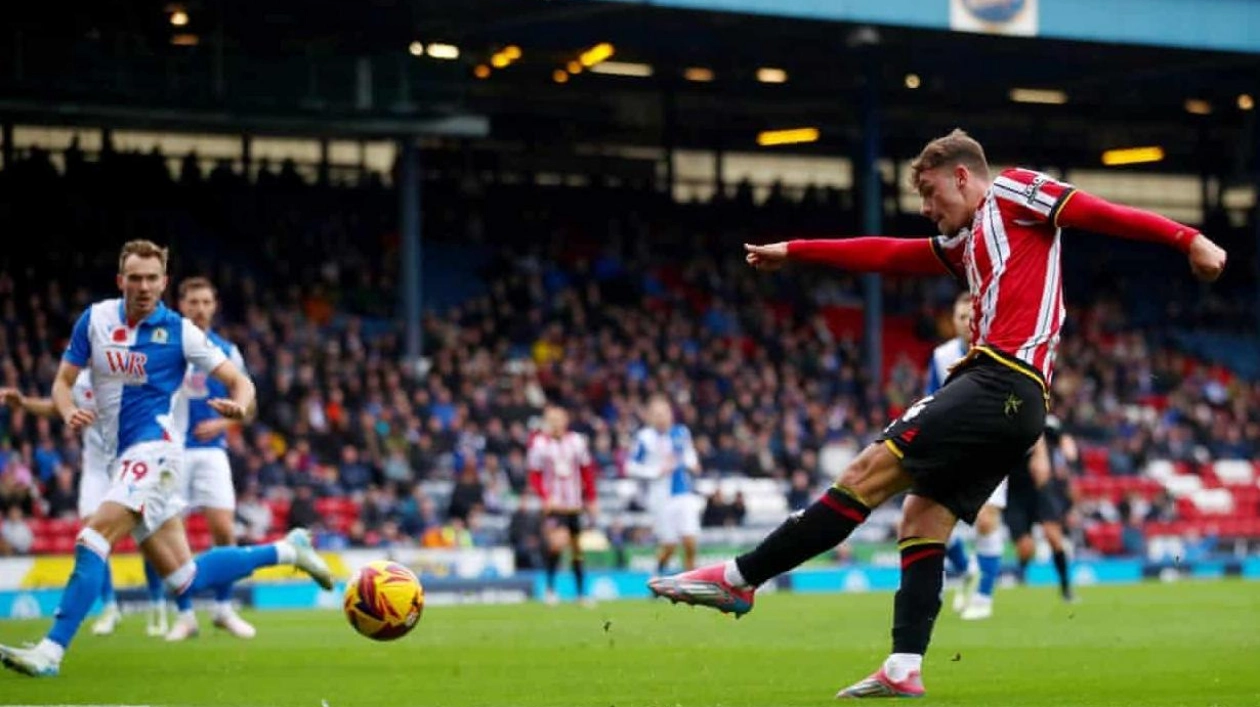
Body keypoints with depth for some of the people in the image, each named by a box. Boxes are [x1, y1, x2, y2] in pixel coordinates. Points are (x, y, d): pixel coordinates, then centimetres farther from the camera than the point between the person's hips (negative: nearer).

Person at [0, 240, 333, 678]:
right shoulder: (96, 319, 6)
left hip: (153, 448, -6)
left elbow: (239, 381, 0)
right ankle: (286, 551, 28)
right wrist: (69, 412, -13)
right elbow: (62, 382, 10)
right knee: (186, 580, 9)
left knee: (93, 540, -24)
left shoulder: (180, 331, -3)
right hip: (122, 456, 6)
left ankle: (52, 651, -26)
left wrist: (240, 404, -24)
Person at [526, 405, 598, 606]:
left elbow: (587, 471, 13)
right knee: (559, 541, -24)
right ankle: (550, 587, -8)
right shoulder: (539, 444, -5)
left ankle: (582, 593, 21)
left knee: (577, 549, 10)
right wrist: (545, 497, -16)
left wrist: (590, 500, 12)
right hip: (554, 504, -4)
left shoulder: (576, 441, 3)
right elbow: (535, 476, -2)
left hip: (575, 505, 4)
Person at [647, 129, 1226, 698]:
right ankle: (904, 671, -3)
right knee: (922, 519, 4)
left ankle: (738, 579, -10)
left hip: (1002, 382, -10)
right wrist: (793, 252, 37)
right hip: (1007, 401, 10)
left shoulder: (1013, 194, 5)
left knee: (868, 473, -10)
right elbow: (886, 255, 34)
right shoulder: (964, 243, 29)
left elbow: (1107, 215, -4)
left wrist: (1189, 240, -15)